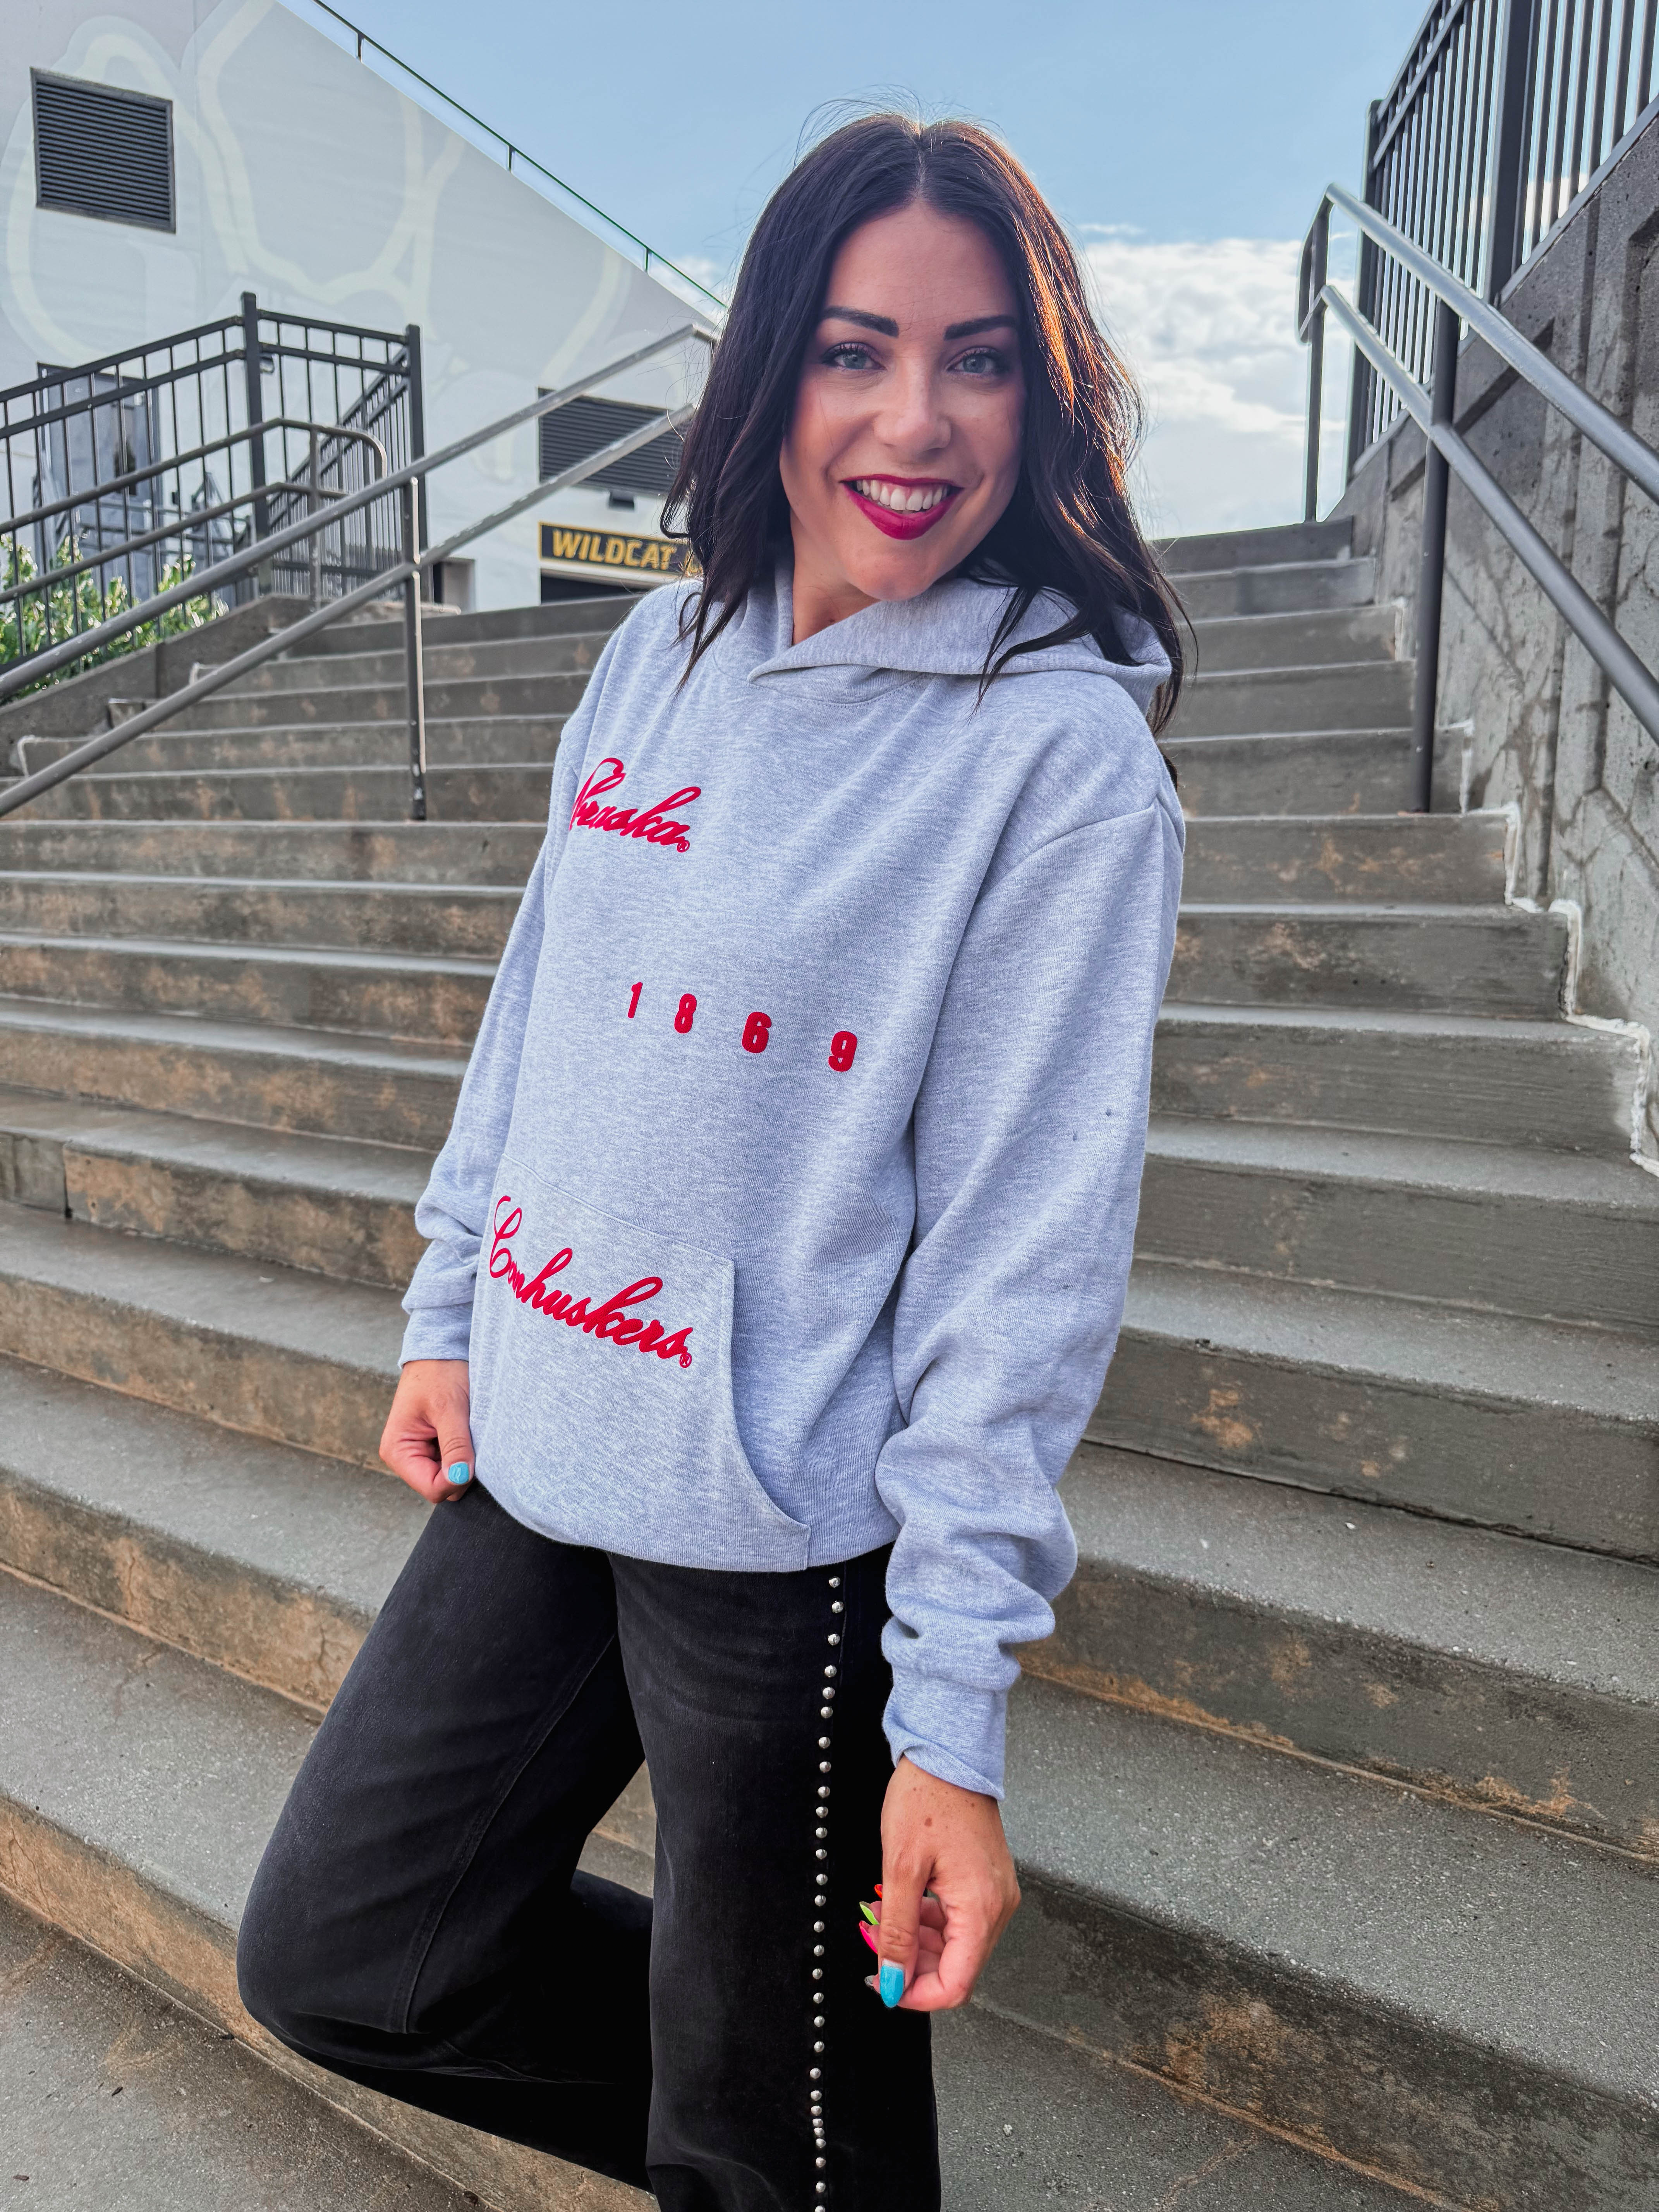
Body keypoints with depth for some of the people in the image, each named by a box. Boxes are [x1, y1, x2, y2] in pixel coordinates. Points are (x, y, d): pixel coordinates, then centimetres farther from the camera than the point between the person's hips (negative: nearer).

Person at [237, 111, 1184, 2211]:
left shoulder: (1064, 751, -14)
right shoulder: (662, 653, 5)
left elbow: (1028, 1246, -16)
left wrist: (952, 1715, -15)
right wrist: (450, 1312, 13)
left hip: (793, 1538, -6)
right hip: (528, 1468, 7)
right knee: (332, 1959, 21)